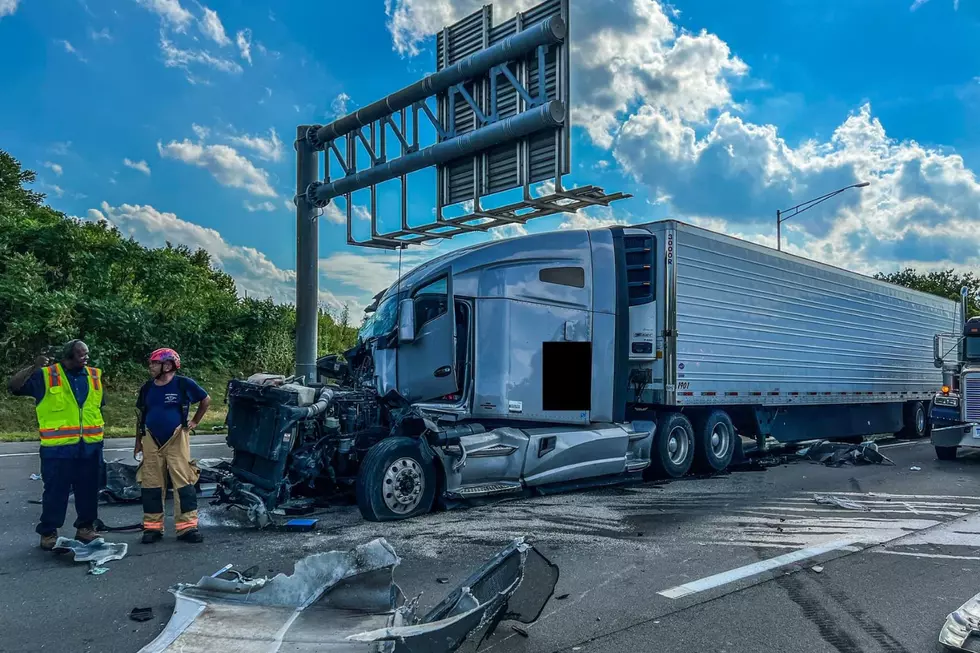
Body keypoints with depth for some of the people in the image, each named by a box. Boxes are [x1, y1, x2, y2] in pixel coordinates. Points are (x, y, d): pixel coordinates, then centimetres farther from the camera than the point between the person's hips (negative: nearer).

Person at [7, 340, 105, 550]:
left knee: (88, 490, 11)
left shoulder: (95, 376, 9)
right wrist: (33, 368, -23)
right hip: (57, 448, -4)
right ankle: (48, 533, 15)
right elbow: (13, 387, -10)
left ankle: (85, 528, 24)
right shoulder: (45, 376, -3)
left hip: (90, 446, 4)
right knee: (55, 491, 3)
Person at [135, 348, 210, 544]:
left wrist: (195, 421, 3)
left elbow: (206, 400, 7)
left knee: (183, 483, -5)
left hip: (176, 440, -4)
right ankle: (153, 527, 16)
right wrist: (138, 442, 13)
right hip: (151, 441, 4)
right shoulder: (147, 388, 6)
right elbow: (140, 416, 15)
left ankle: (187, 527, 0)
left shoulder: (184, 384, -7)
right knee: (151, 484, 6)